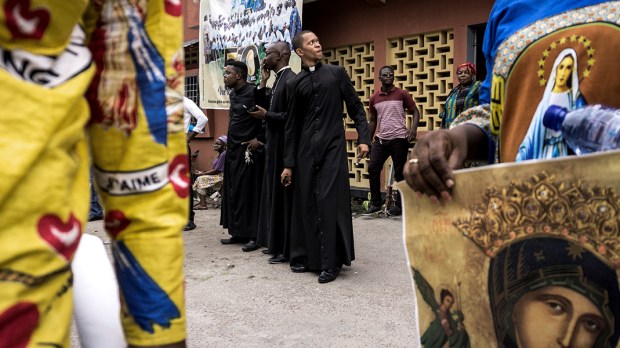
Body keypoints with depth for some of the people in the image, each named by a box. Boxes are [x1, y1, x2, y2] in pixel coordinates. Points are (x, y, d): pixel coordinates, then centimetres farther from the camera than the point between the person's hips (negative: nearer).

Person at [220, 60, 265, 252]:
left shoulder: (253, 93, -14)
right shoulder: (233, 94, 12)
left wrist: (259, 139, -14)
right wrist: (230, 143, 18)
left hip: (248, 150, -9)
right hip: (233, 149, 9)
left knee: (249, 192, -4)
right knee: (233, 192, 11)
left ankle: (254, 236, 3)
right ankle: (238, 232, 20)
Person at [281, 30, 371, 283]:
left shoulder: (337, 73, 7)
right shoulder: (294, 83, 9)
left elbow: (355, 107, 7)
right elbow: (292, 125, 9)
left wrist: (363, 137, -7)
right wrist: (288, 163, 7)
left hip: (333, 146, -2)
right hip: (306, 149, 2)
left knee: (330, 201, -5)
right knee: (306, 203, 5)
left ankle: (331, 262, 2)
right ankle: (307, 256, 19)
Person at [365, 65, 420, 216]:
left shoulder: (402, 94, 0)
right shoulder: (374, 98, 9)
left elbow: (415, 112, 1)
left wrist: (413, 128, -17)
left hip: (399, 139, -4)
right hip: (381, 139, 4)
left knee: (400, 173, 2)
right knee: (372, 168, 0)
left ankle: (400, 205, 13)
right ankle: (375, 203, 13)